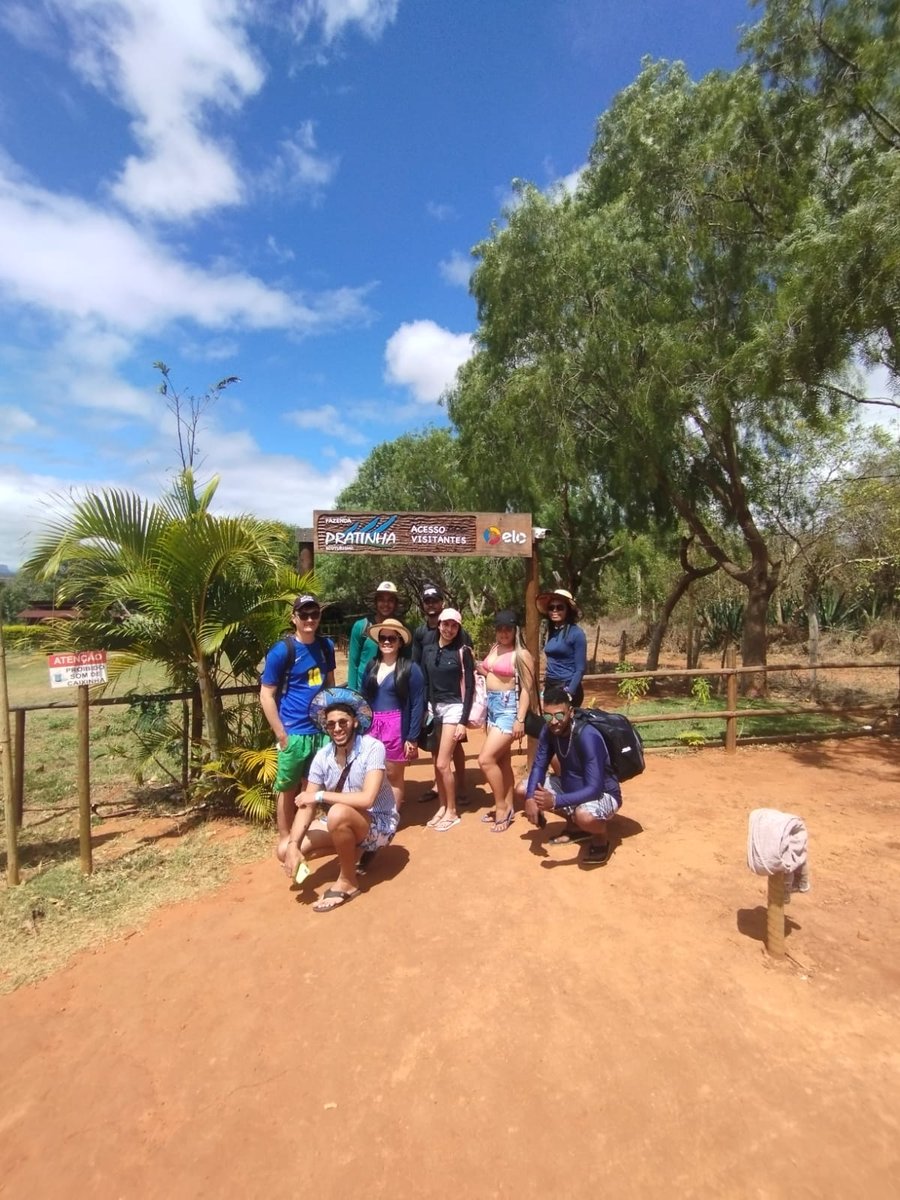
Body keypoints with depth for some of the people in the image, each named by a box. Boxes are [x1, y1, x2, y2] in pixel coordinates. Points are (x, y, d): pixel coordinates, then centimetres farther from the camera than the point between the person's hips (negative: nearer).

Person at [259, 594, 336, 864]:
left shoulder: (326, 645, 3)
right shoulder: (281, 651, -12)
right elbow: (266, 695, -10)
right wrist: (281, 734, -12)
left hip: (323, 729, 5)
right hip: (294, 733, -4)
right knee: (289, 788, 9)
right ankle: (285, 838, 27)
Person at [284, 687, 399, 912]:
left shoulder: (373, 748, -24)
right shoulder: (322, 757, -8)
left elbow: (367, 799, -33)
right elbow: (306, 806, -7)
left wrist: (320, 795, -27)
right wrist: (293, 845, -22)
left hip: (379, 824, -6)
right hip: (345, 824, 6)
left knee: (338, 813, -36)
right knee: (286, 850, -6)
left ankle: (348, 882, -10)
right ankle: (356, 850, 12)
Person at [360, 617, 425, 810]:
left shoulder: (410, 668, -7)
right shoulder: (371, 666, 7)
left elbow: (418, 705, -8)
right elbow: (363, 699, 12)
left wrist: (412, 738, -11)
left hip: (397, 728, -4)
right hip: (372, 726, 4)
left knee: (393, 776, 8)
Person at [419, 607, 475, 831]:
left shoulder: (463, 651, -8)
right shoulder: (428, 650, 5)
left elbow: (469, 687, -8)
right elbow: (424, 683, 10)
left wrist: (463, 721, -12)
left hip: (453, 708, -5)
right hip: (433, 708, 5)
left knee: (443, 763, -6)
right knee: (437, 763, 9)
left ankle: (452, 811, 11)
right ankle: (442, 806, 26)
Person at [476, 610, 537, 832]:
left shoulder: (522, 654, -13)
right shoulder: (494, 649, 8)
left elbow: (527, 689, -15)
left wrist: (520, 720, -19)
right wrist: (479, 669, 0)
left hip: (509, 708, -8)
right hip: (492, 706, 8)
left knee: (485, 760, -10)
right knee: (502, 760, 14)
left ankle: (502, 808, 6)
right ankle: (507, 807, 26)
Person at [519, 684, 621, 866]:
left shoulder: (588, 736, -33)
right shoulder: (549, 730, -12)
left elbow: (594, 789, -36)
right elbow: (539, 766, -5)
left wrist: (555, 801, -46)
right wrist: (530, 798, -22)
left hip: (603, 794, -7)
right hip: (571, 787, 7)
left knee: (584, 815, -40)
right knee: (523, 789, -1)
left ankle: (602, 837, -1)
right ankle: (574, 826, 15)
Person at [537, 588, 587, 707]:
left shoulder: (576, 633, -10)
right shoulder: (551, 631, 9)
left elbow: (581, 668, -12)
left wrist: (569, 692, -18)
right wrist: (545, 685, 13)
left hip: (567, 687, -6)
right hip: (550, 687, 6)